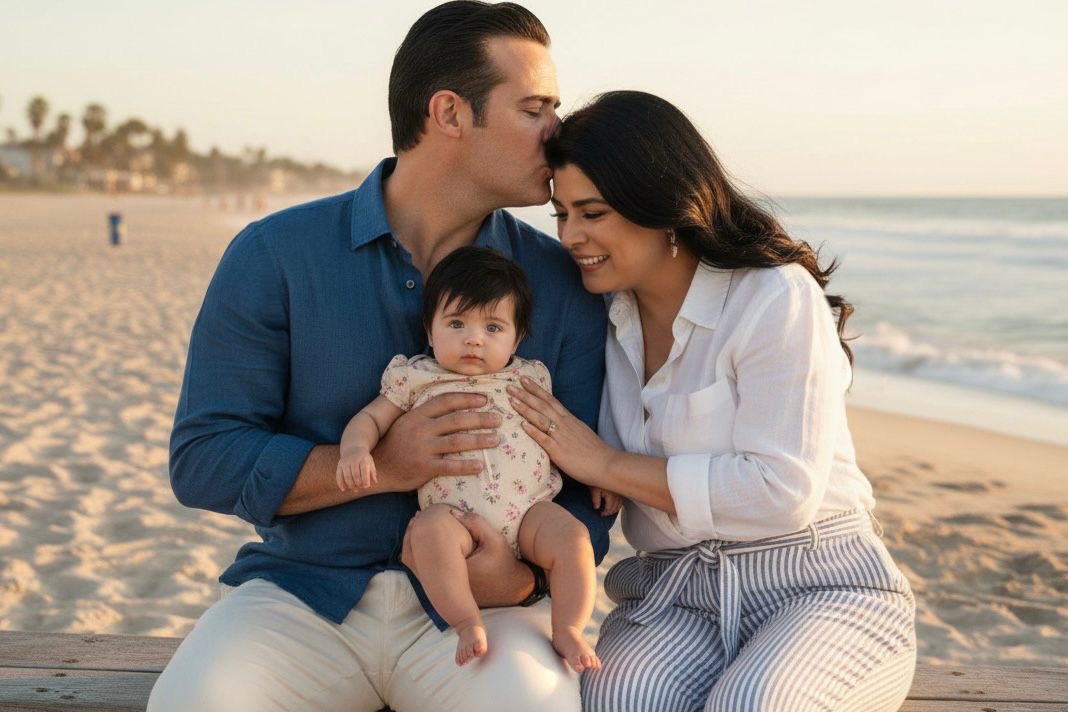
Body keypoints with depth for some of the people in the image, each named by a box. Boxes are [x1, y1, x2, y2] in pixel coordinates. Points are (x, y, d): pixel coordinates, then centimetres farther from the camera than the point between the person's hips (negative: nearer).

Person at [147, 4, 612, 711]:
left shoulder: (565, 286, 1)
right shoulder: (275, 255, -3)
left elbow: (588, 488, 1)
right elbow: (202, 459, -6)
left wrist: (522, 577, -20)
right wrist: (381, 465, -18)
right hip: (303, 594, 0)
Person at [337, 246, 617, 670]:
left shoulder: (528, 378, 15)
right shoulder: (415, 379, 10)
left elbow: (560, 430, 25)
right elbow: (371, 418, 11)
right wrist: (355, 449, -12)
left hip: (530, 508, 2)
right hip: (456, 515, -2)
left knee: (572, 536, -24)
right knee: (430, 529, -33)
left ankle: (567, 630, -12)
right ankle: (468, 624, -26)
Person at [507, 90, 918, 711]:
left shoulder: (777, 298, -10)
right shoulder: (605, 320, 9)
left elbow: (782, 490, -19)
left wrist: (606, 465, -14)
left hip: (819, 587, -3)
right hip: (674, 593, 3)